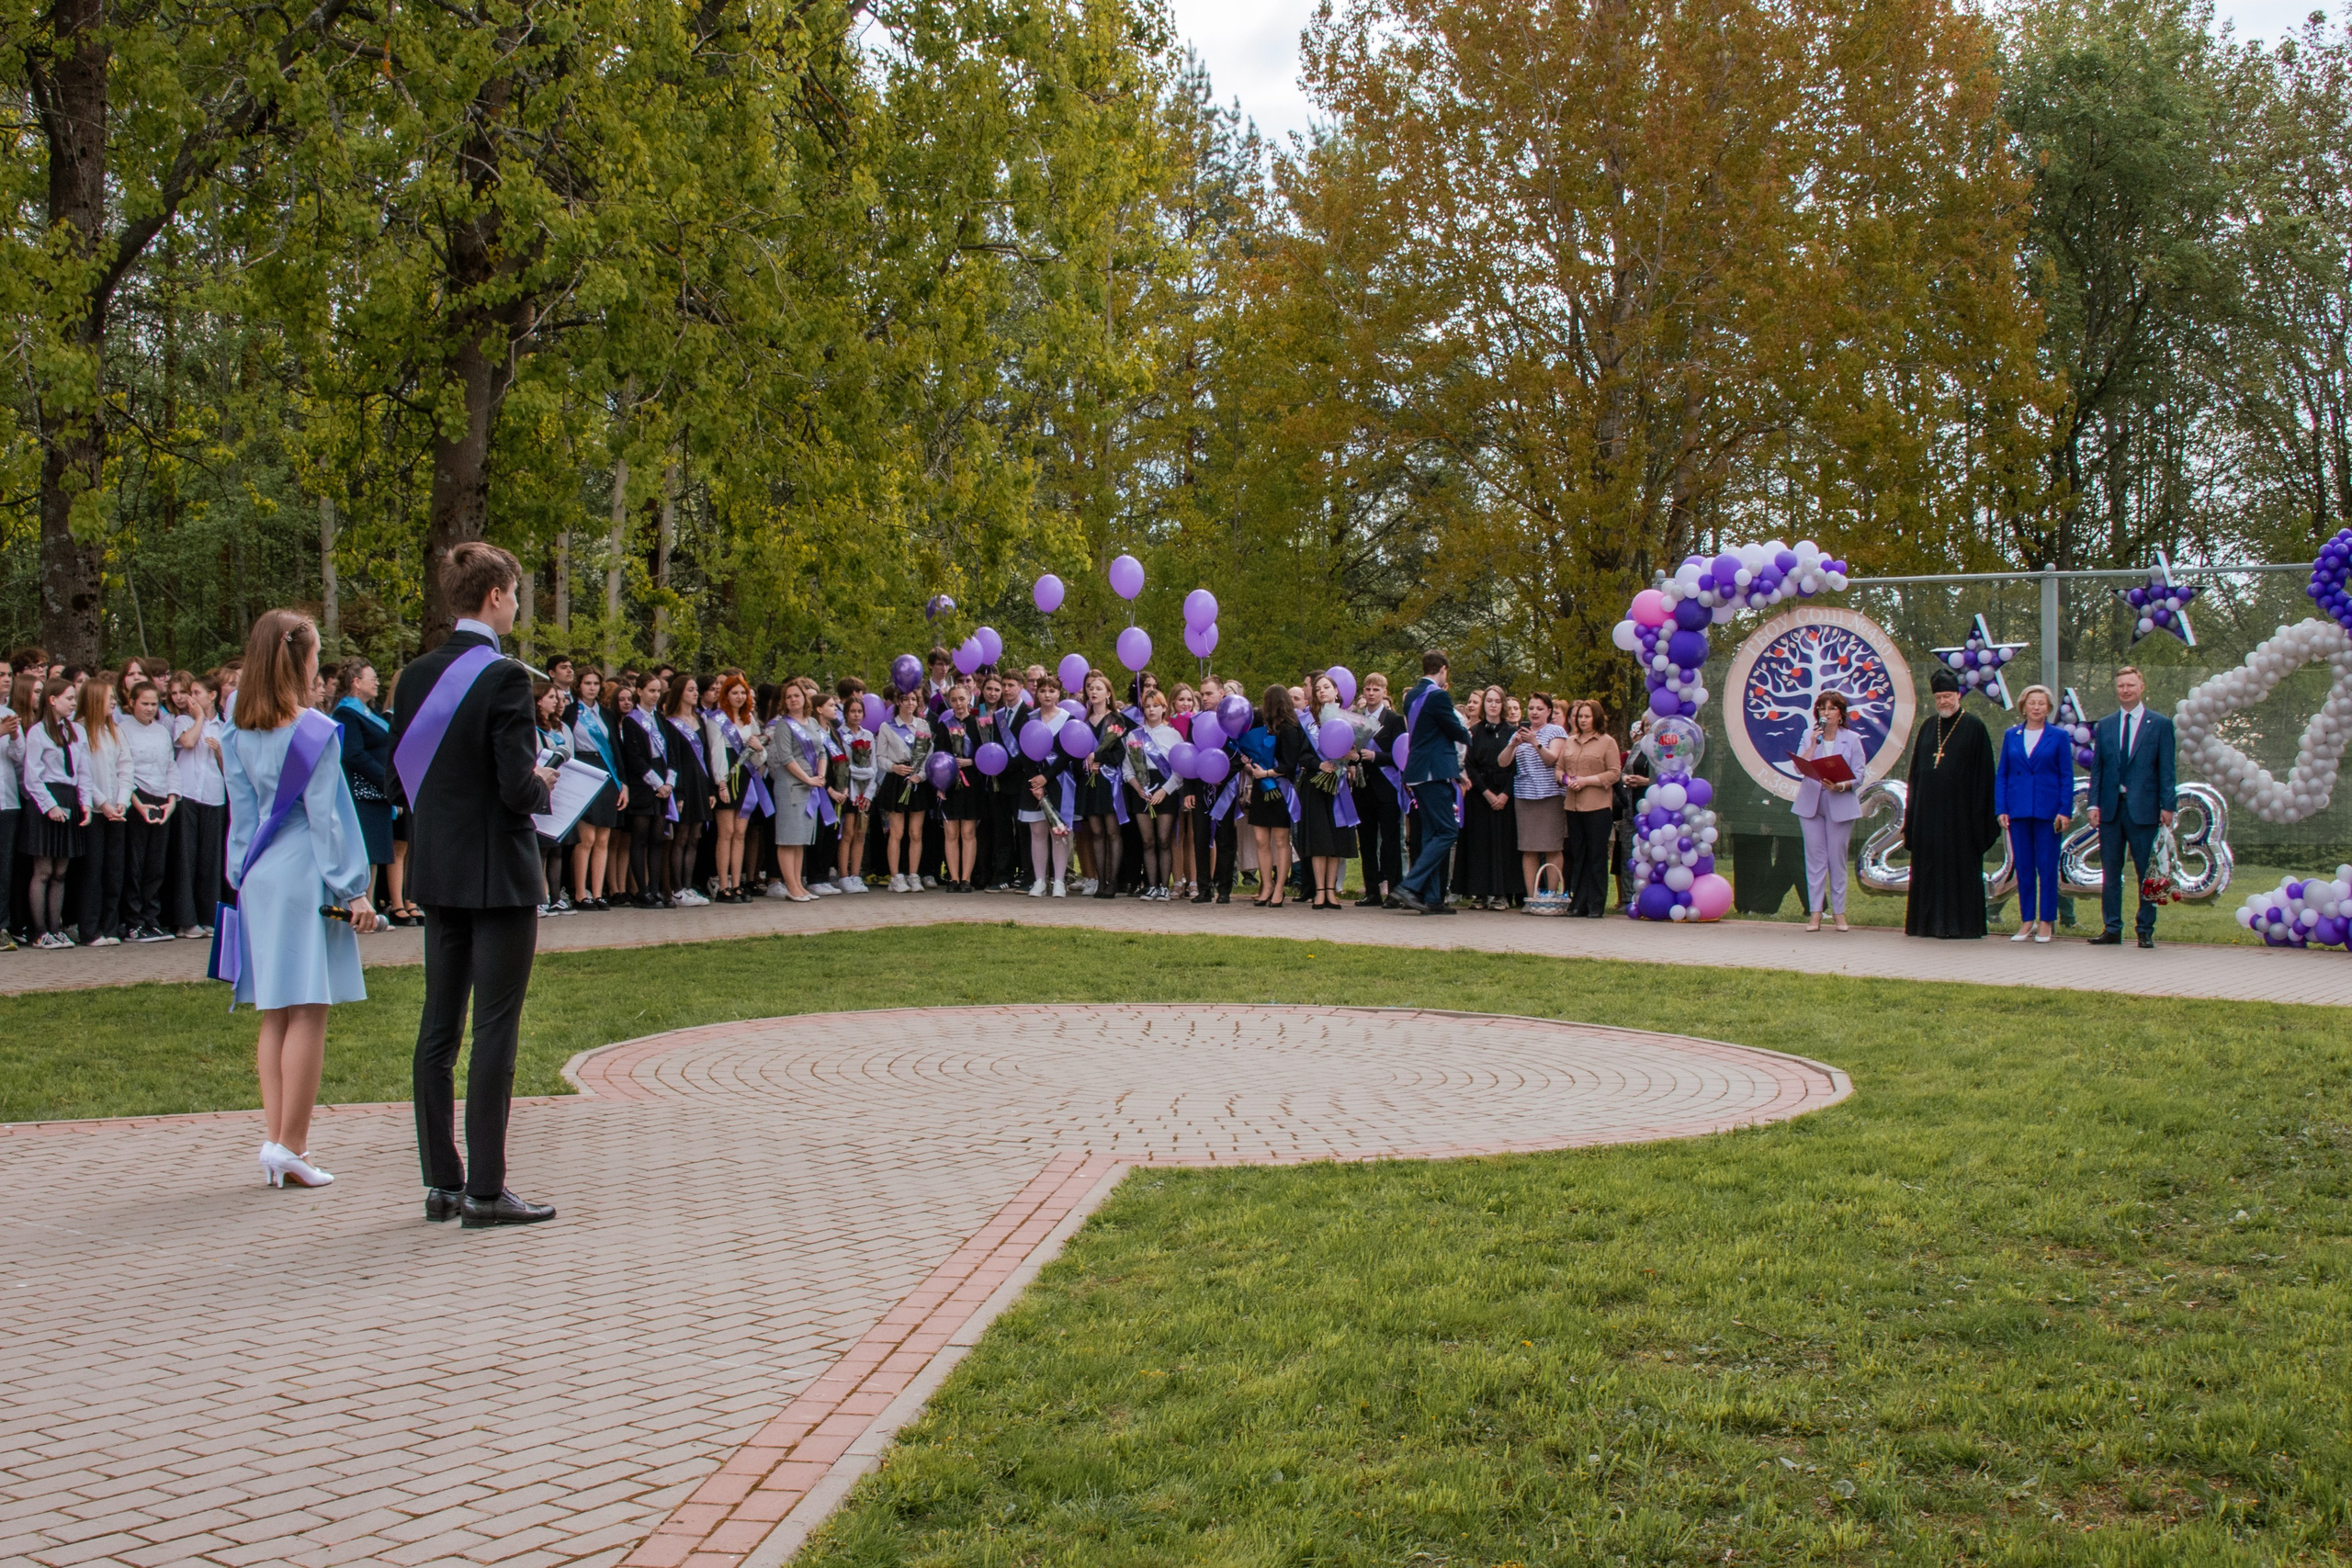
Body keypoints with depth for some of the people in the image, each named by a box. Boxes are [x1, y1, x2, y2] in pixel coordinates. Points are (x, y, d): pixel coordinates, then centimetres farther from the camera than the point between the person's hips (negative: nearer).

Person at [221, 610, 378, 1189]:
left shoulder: (239, 737, 7)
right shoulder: (313, 731, -10)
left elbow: (242, 816, 10)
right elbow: (325, 816, -11)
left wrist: (244, 879, 16)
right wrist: (353, 890, -7)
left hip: (260, 880, 7)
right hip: (307, 880, -7)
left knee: (275, 1017, 10)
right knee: (308, 1014, -3)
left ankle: (279, 1144, 11)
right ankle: (289, 1146, -4)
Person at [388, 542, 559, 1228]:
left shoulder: (416, 677, 5)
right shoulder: (503, 677, -15)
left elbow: (398, 782, 8)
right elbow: (518, 786, -20)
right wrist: (542, 786, 1)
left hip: (436, 871, 7)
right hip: (499, 872, -7)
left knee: (439, 1024, 11)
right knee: (496, 1027, -2)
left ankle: (441, 1182, 17)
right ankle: (485, 1191, 1)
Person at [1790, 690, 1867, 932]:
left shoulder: (1852, 739, 4)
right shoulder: (1809, 736, 9)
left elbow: (1858, 776, -1)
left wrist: (1842, 785, -19)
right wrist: (1814, 742, -13)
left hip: (1840, 805, -1)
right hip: (1811, 804, 2)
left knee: (1837, 858, 1)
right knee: (1815, 858, 0)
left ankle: (1839, 911, 9)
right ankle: (1815, 912, 3)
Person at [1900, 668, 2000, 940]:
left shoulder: (1974, 726, -2)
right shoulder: (1929, 727, 13)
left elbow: (1983, 772, -5)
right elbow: (1916, 771, 15)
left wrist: (1978, 811, -10)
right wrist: (1911, 810, 10)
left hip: (1959, 808, -5)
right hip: (1929, 808, 5)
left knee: (1958, 864, -3)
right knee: (1928, 864, 6)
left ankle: (1959, 924, 0)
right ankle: (1928, 921, 12)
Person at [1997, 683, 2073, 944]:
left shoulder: (2058, 737, 3)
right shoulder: (2011, 736, 9)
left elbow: (2067, 777, 2)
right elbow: (2002, 775, 10)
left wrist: (2064, 811, -7)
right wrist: (2001, 809, 1)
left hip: (2048, 811, -2)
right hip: (2019, 810, 2)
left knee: (2047, 867, -2)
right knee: (2023, 867, 5)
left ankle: (2046, 922, 5)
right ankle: (2026, 921, 12)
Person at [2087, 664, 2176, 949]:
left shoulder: (2160, 724, 3)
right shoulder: (2105, 726, 12)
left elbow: (2166, 769, 0)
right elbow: (2097, 768, 12)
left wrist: (2167, 806, -7)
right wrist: (2094, 803, 2)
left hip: (2143, 808, -3)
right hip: (2110, 808, 3)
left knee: (2147, 873, 1)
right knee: (2110, 872, 5)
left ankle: (2146, 930, 7)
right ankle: (2112, 930, 10)